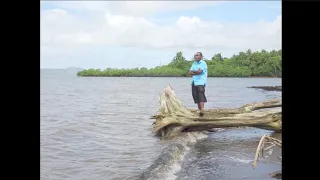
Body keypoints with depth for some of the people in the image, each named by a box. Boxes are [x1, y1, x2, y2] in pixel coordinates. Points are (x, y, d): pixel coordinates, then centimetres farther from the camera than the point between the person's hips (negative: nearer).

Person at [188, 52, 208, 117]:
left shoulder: (203, 63, 0)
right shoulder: (194, 63, 20)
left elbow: (199, 71, -15)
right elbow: (190, 73, 10)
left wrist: (193, 71, 2)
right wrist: (196, 72, -6)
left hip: (200, 82, -7)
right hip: (194, 82, 7)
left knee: (201, 96, -17)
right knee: (195, 96, 4)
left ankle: (202, 110, -25)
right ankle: (199, 109, 11)